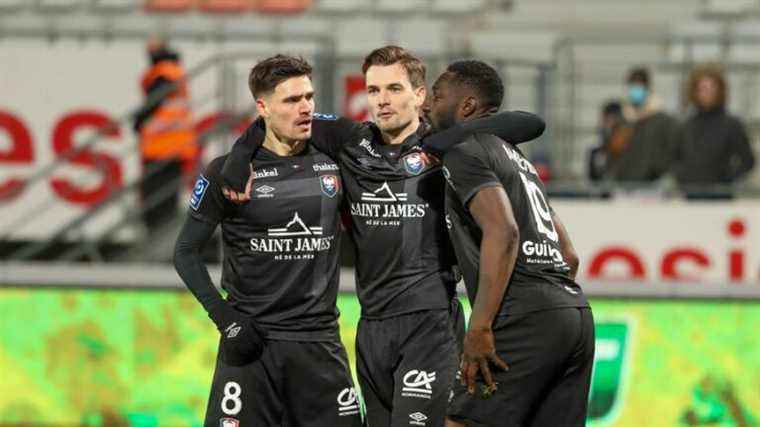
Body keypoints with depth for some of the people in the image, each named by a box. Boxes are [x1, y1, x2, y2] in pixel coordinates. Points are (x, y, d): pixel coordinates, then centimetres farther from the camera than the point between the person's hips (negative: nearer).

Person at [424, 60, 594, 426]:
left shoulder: (461, 152, -1)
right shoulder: (516, 158, 28)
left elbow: (502, 231, -18)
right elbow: (569, 256, 28)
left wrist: (479, 329, -20)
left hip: (523, 319, -9)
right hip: (576, 313, 9)